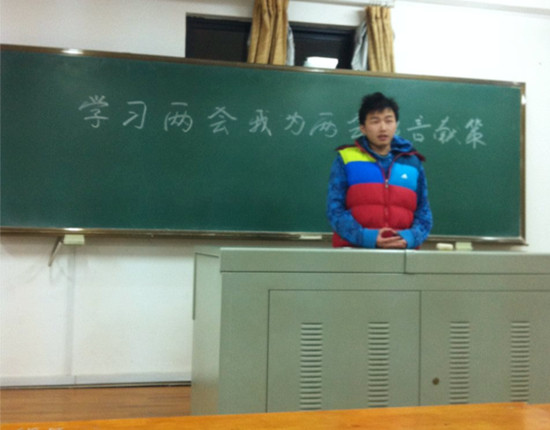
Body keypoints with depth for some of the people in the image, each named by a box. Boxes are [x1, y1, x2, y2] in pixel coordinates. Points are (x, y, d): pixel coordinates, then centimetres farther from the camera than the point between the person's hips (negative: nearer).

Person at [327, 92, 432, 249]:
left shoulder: (413, 163, 13)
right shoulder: (346, 159, 6)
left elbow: (423, 214, 13)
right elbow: (335, 209, 0)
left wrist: (409, 237, -6)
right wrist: (366, 237, -14)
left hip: (401, 252, 2)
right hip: (353, 251, -2)